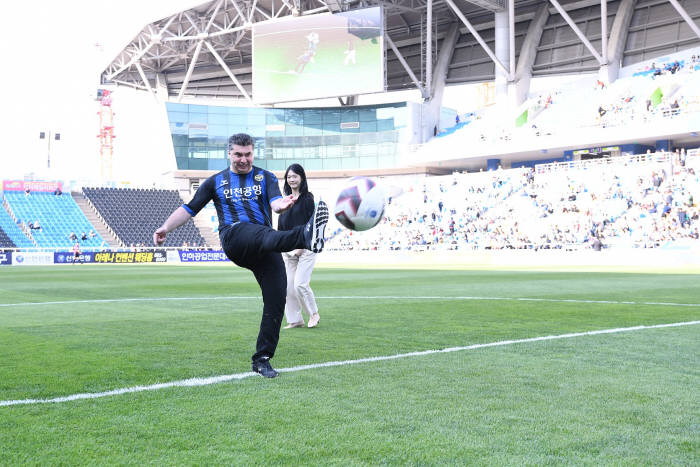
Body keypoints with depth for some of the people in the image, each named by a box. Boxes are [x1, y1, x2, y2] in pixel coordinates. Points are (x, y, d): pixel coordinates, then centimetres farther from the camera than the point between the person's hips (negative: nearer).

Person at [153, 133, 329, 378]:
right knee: (264, 235, -38)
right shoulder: (216, 181, 21)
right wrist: (165, 228, 6)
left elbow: (276, 202, -1)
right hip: (234, 235, -2)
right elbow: (189, 208, 21)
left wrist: (282, 204, -26)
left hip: (265, 249, 3)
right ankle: (306, 236, -71)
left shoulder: (265, 177, 19)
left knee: (276, 300, -9)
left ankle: (262, 359, 1)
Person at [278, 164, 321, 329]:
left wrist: (302, 246, -14)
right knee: (288, 285, 3)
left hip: (305, 247, -7)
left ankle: (313, 314, 9)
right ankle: (295, 319, 12)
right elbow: (281, 224, 17)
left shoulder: (308, 198, -5)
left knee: (300, 283, -12)